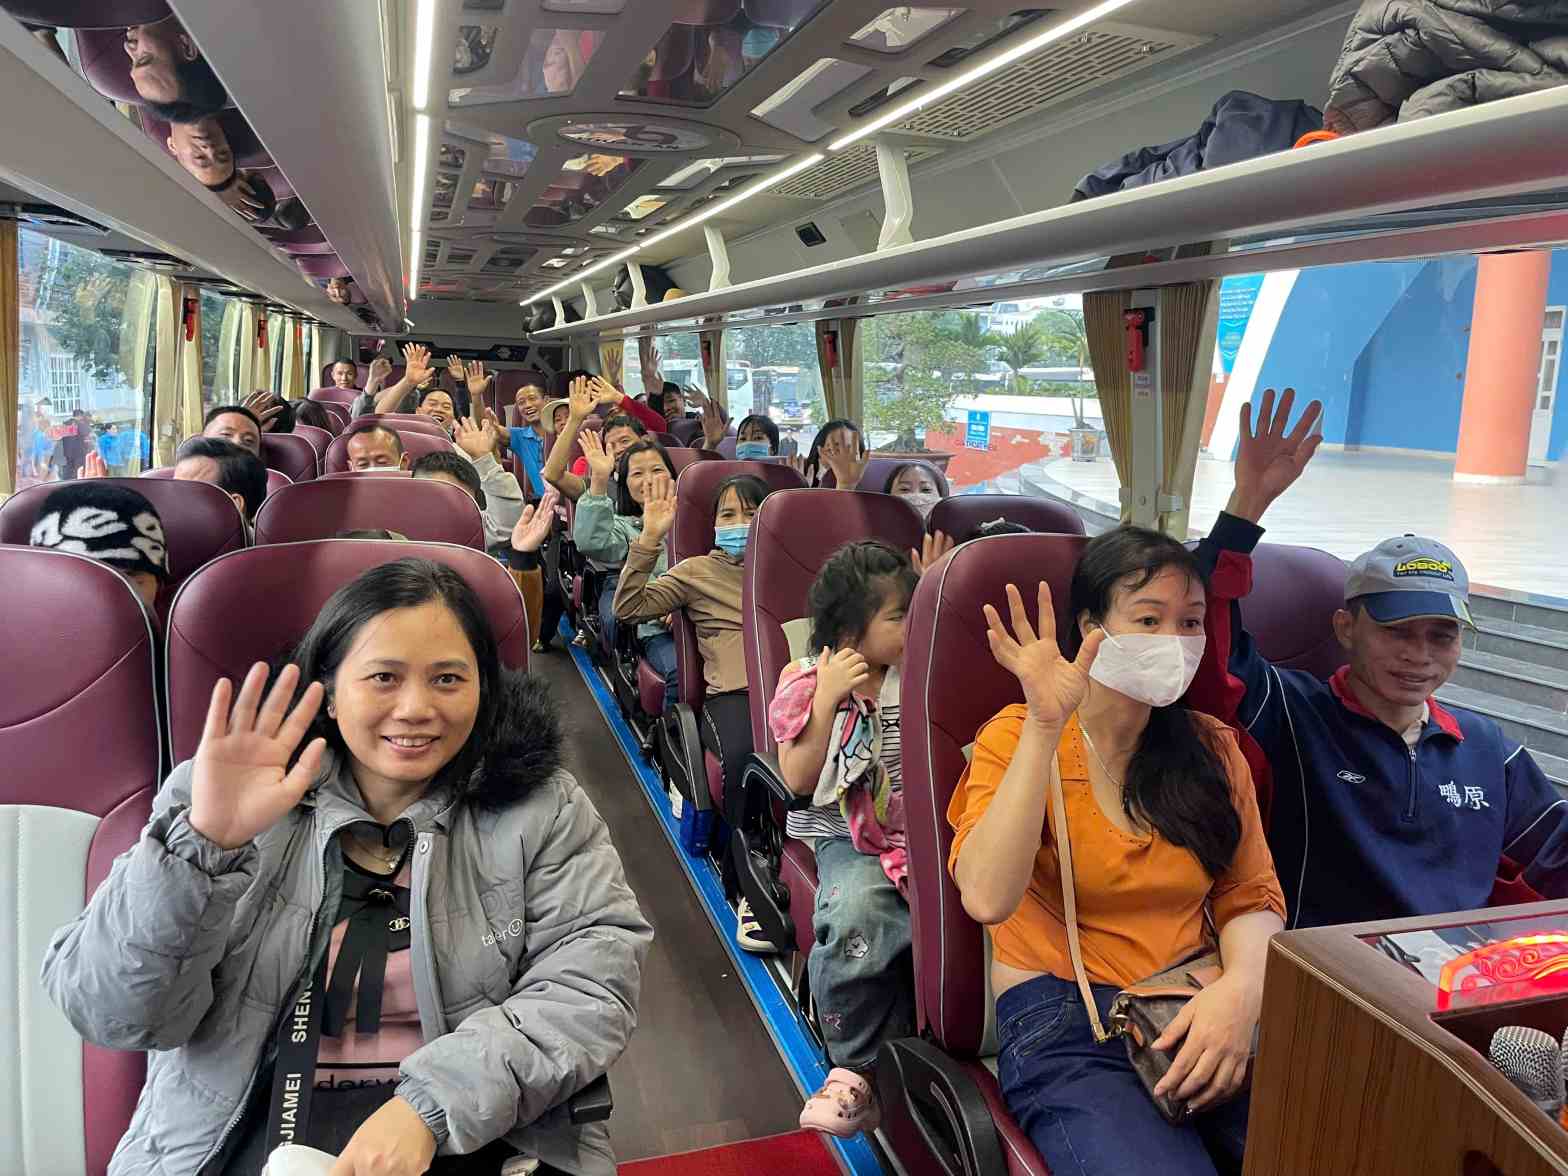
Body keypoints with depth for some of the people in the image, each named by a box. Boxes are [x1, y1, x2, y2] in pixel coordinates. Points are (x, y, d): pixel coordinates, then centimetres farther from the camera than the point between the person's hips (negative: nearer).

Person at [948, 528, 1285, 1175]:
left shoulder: (1213, 746, 11)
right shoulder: (1016, 738, -4)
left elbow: (1252, 896, 9)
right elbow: (987, 899, -20)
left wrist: (1242, 986, -14)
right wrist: (1046, 726, -22)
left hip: (1202, 1016, 5)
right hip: (1060, 1023, -4)